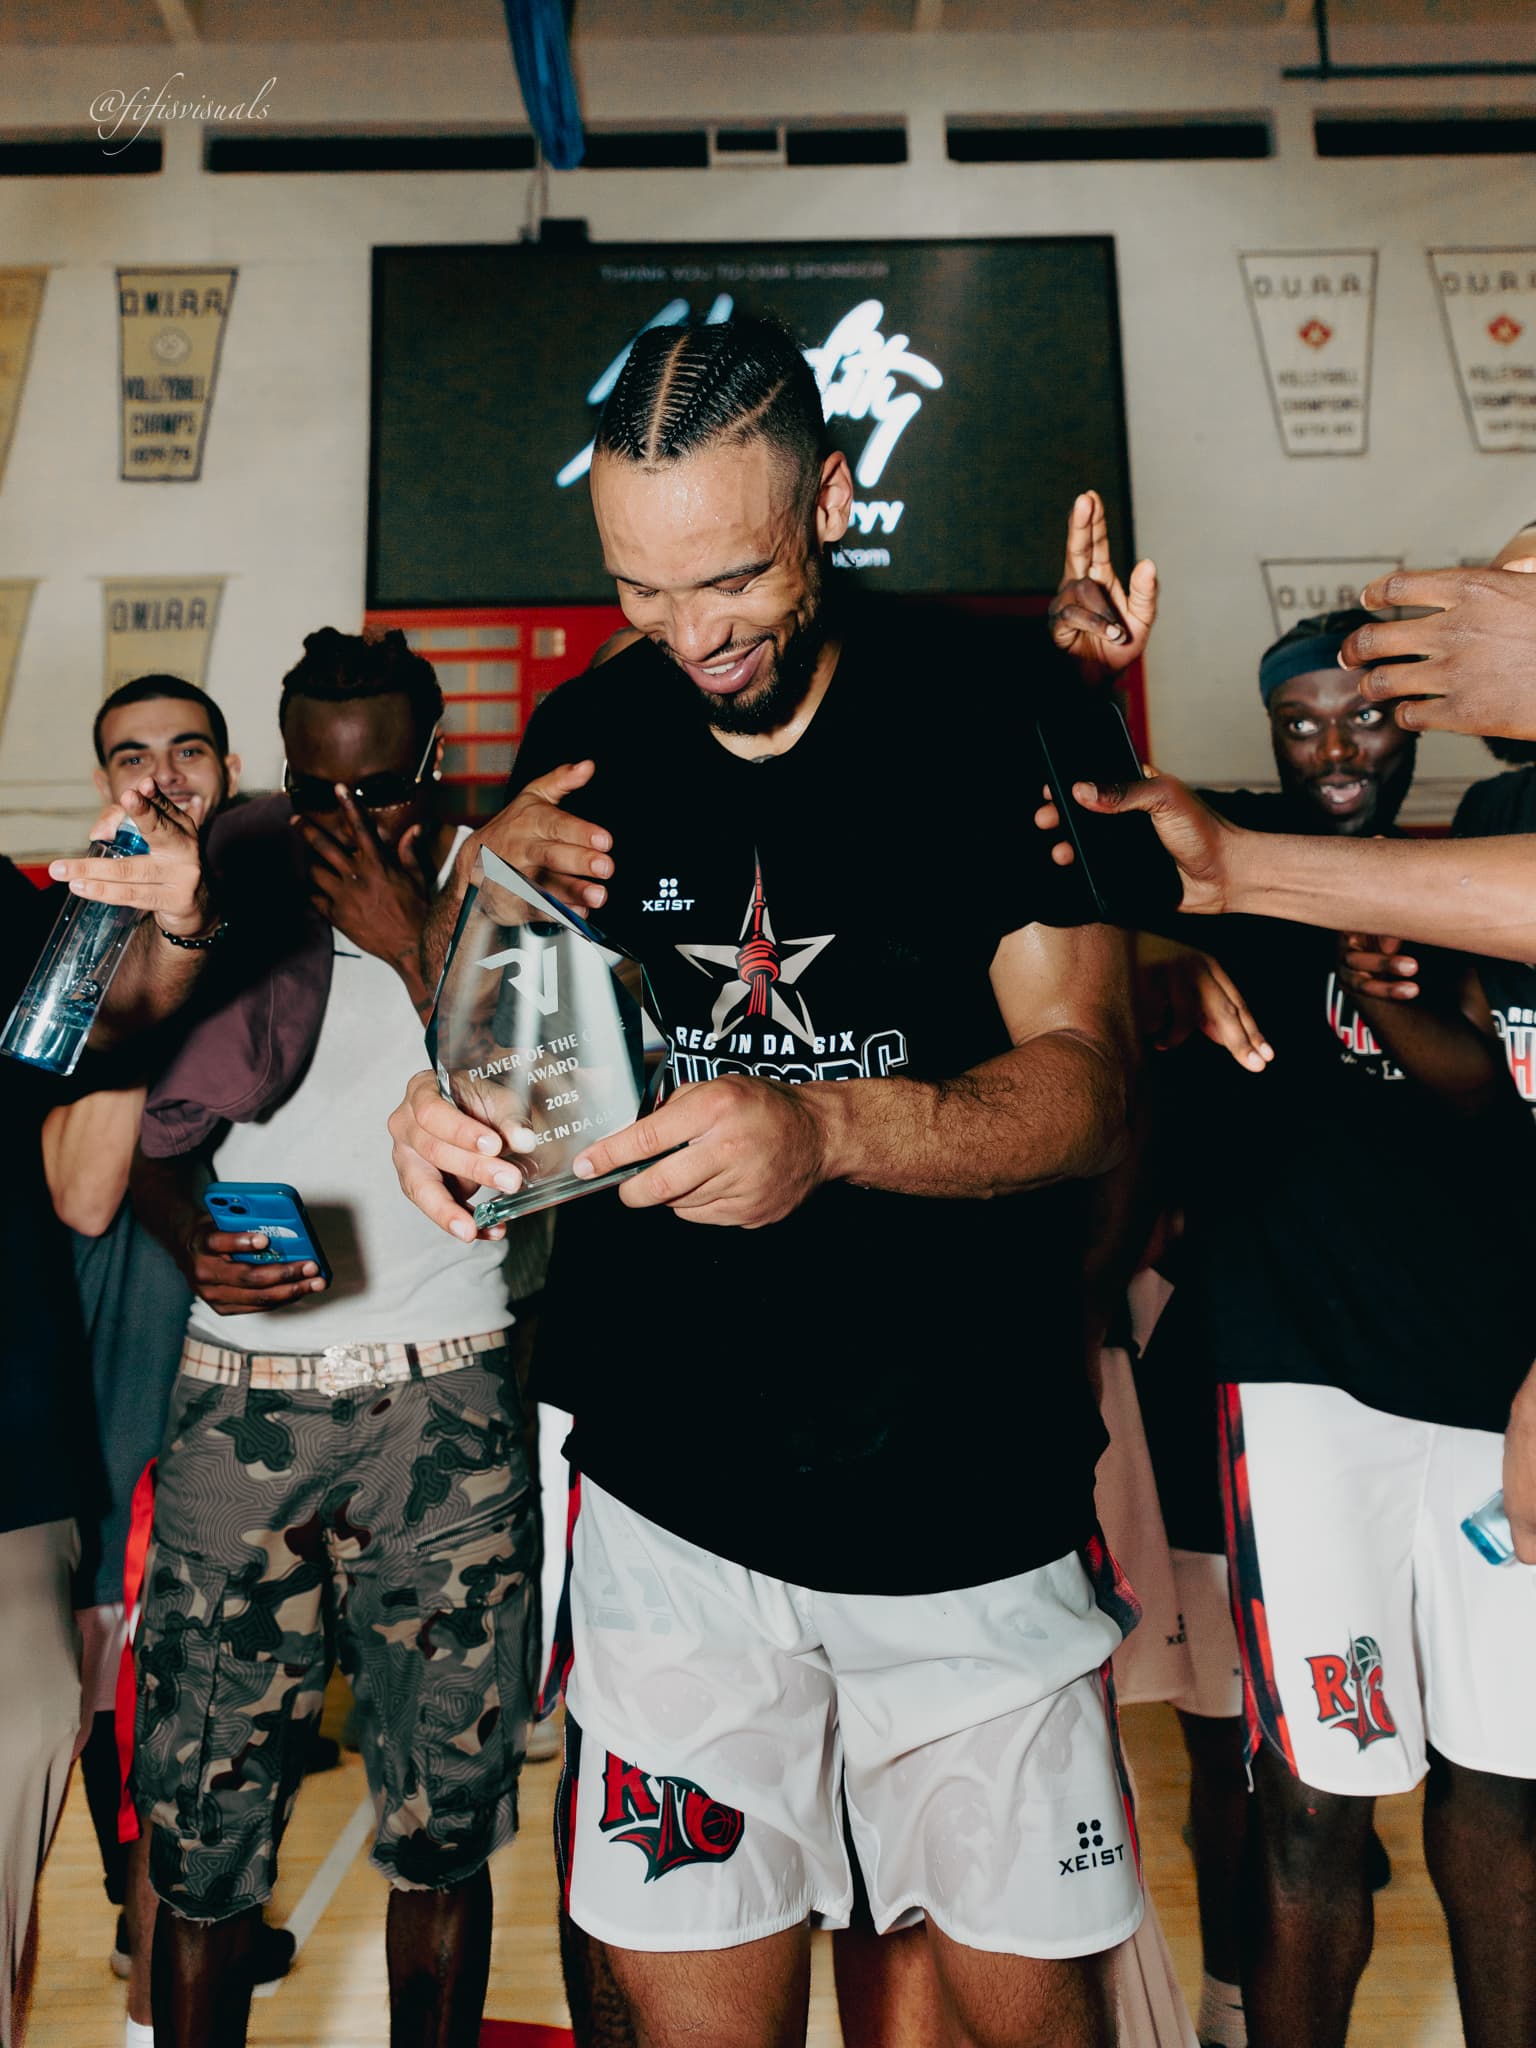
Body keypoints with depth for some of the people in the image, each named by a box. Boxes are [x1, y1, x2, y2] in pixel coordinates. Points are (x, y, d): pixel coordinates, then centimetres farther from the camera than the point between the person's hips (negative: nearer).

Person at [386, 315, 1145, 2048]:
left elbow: (1086, 1083, -13)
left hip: (971, 1500, -1)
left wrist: (827, 1128, -33)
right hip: (672, 1500, 2)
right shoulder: (584, 742, 3)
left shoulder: (995, 716, -7)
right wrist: (455, 1109, -17)